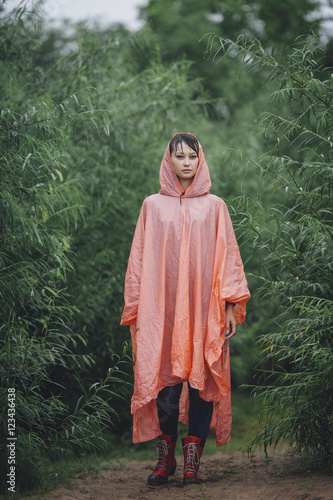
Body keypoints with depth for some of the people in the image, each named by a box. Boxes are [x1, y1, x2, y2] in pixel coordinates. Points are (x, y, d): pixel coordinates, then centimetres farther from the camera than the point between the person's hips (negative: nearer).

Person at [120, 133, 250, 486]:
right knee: (165, 383, -5)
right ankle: (165, 458, 6)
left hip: (204, 310, 0)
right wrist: (136, 311, 4)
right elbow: (139, 259, 9)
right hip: (162, 308, 0)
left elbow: (228, 255, 7)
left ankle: (193, 461, 1)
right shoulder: (152, 206, 11)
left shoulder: (214, 206, 11)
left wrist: (232, 304, -3)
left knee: (202, 381, -4)